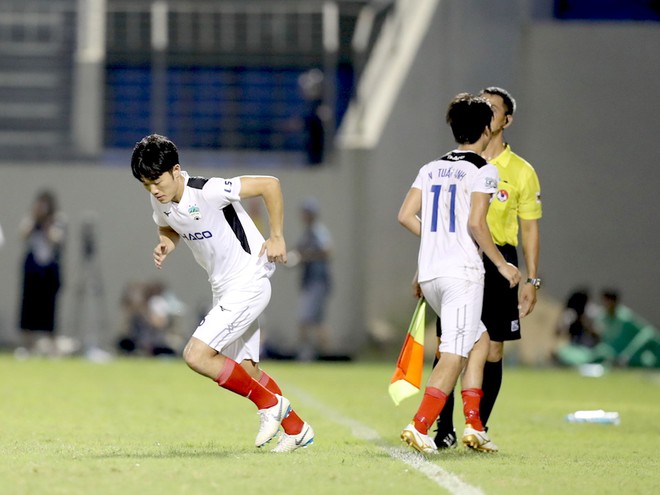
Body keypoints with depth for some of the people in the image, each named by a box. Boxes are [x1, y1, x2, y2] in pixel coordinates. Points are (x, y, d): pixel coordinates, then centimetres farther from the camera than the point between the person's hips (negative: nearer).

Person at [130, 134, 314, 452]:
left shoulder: (207, 192, -25)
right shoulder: (161, 201, -2)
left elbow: (269, 184, -22)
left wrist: (277, 237, -17)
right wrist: (165, 245, -3)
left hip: (248, 284, -9)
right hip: (224, 289, 9)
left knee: (196, 356, -17)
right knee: (245, 369, 14)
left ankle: (269, 403, 0)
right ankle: (296, 429, 30)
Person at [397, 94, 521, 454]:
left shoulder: (431, 168, 14)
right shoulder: (483, 170, -5)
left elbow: (405, 216, 10)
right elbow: (476, 223, -14)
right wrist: (501, 264, -4)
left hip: (430, 273, 7)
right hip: (462, 272, -7)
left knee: (479, 339, 20)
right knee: (455, 354, -7)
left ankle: (473, 426, 12)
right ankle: (419, 426, -18)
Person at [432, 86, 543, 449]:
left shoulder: (520, 172, 4)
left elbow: (530, 228, 6)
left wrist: (532, 280, 1)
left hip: (498, 264, -1)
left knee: (492, 351, -1)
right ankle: (444, 429, 1)